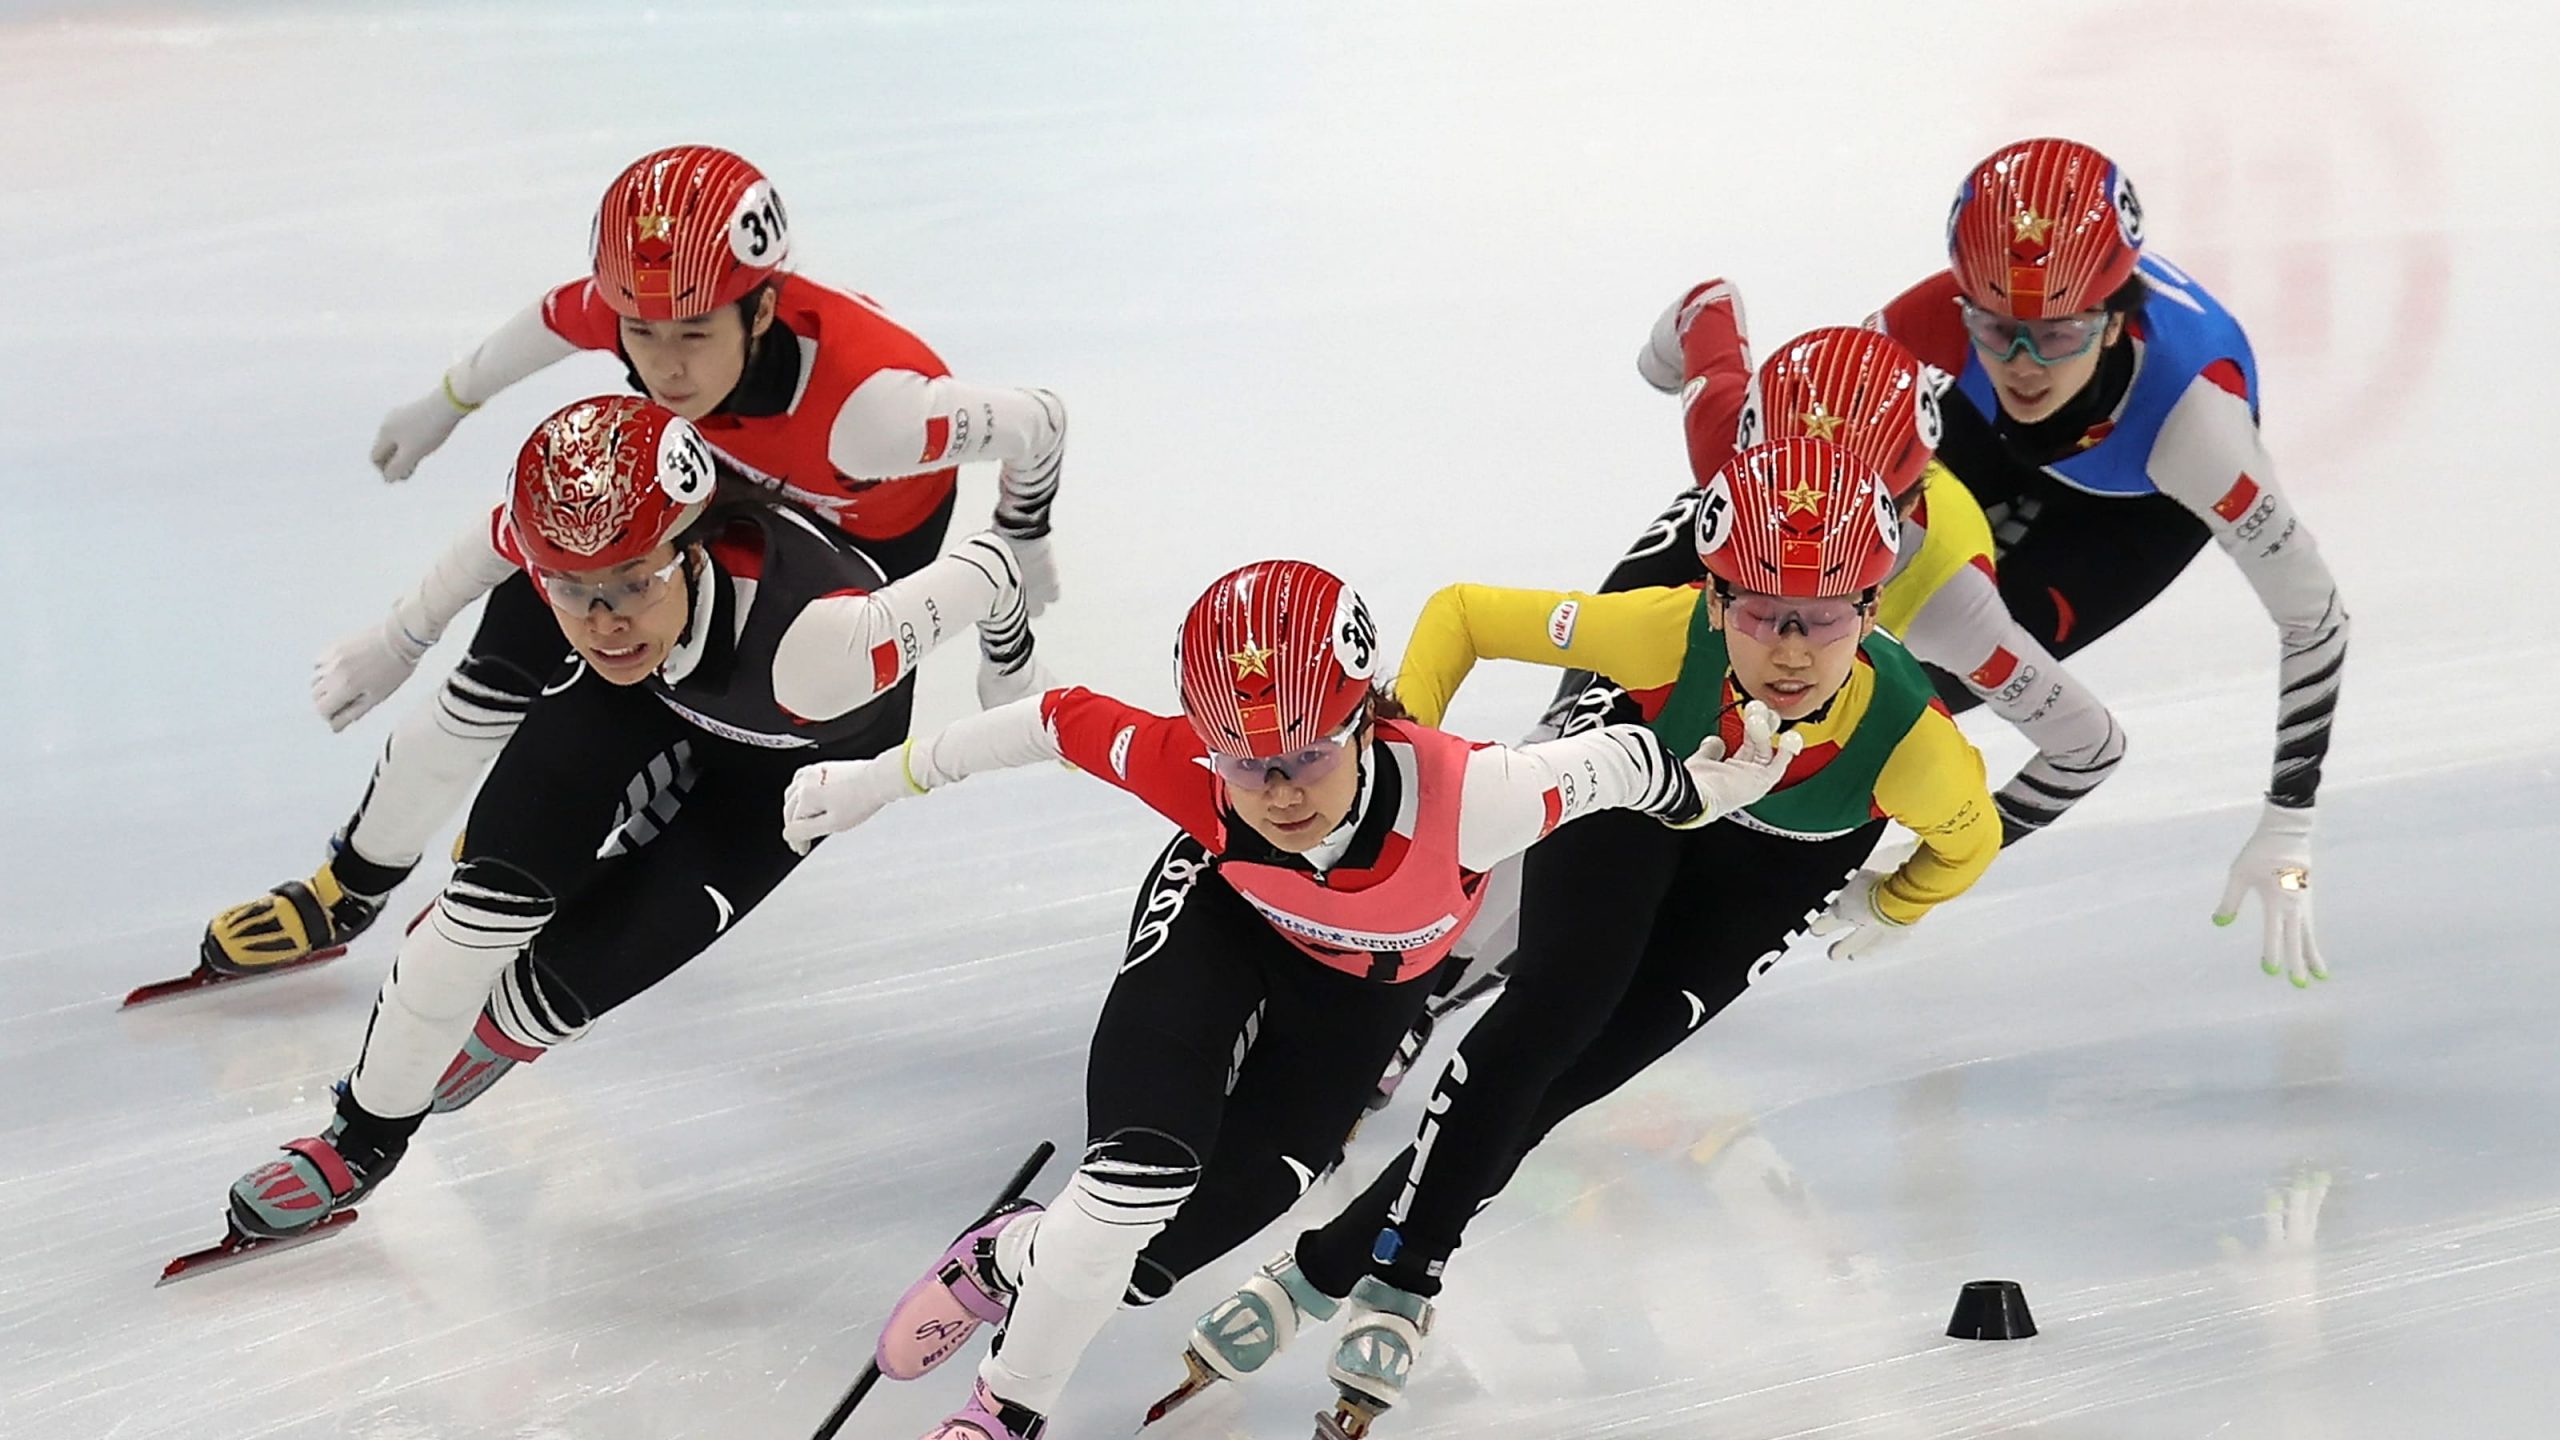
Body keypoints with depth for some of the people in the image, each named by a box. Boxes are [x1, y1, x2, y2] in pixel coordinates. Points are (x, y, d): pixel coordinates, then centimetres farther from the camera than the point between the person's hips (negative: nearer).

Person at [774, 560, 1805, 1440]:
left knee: (1252, 1182, -8)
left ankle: (1019, 1261, 19)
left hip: (1370, 969, 1)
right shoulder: (1193, 773, -39)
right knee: (1145, 1164, -20)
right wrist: (881, 778, -14)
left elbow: (1614, 763, -30)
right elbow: (1058, 721, -23)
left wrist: (1701, 791, -9)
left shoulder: (1463, 797, -46)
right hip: (1222, 913, -1)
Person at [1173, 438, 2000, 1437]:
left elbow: (1970, 836, -13)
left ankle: (1341, 1260, 3)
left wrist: (1883, 914, 0)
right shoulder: (1666, 634, -40)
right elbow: (1462, 614, -25)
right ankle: (1392, 1273, -7)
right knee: (1555, 1003, -21)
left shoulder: (1907, 737, -39)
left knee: (1596, 1056, -10)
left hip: (1785, 854, 0)